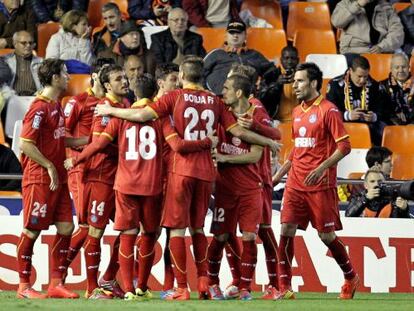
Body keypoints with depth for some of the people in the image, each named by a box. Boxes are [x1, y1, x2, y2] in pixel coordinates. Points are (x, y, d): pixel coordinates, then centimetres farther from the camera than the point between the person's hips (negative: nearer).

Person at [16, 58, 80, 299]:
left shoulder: (57, 105, 14)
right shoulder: (40, 108, -14)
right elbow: (26, 144, -20)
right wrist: (49, 166, -17)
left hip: (58, 178, 9)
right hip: (40, 178, -9)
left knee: (66, 227, 5)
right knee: (32, 231, -2)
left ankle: (56, 284, 10)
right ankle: (24, 286, 4)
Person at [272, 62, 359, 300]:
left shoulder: (328, 110, -8)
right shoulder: (297, 112, 14)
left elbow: (344, 146, -12)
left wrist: (322, 168, -23)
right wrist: (278, 176, 20)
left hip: (321, 184, -6)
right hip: (296, 183, 6)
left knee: (326, 235, 1)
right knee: (287, 230, -6)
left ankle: (351, 277, 23)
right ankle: (285, 287, -5)